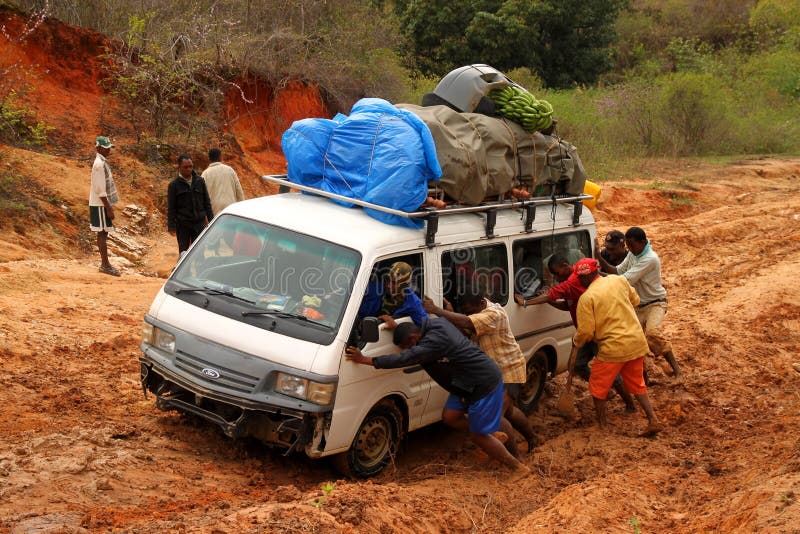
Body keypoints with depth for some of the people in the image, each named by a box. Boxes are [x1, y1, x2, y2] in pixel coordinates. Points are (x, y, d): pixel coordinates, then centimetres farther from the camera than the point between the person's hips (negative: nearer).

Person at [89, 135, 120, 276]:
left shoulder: (103, 162, 12)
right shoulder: (99, 164, -18)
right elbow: (100, 190, -21)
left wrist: (109, 206, 18)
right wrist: (109, 208, -19)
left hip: (103, 204, 9)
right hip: (100, 205, -9)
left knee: (104, 233, 12)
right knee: (102, 233, -5)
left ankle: (105, 263, 19)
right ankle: (105, 265, -1)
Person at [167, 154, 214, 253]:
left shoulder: (200, 181, 4)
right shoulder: (174, 185, -3)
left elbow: (207, 202, 10)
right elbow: (171, 208, -2)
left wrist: (211, 219, 6)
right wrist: (171, 226, -7)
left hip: (199, 223, 2)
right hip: (182, 225, -2)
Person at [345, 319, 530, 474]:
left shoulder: (435, 341, -28)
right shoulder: (435, 323, 0)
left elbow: (406, 358, -34)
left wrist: (365, 360, -33)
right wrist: (396, 326, 12)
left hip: (484, 383, -10)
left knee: (478, 436, -1)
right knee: (449, 416, 7)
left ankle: (519, 468, 12)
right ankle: (493, 434, 21)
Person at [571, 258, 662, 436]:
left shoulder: (586, 298, -13)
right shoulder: (619, 280, 2)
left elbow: (586, 332, -11)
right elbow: (635, 300, 18)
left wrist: (576, 341, 9)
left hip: (613, 348, -6)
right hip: (637, 342, 6)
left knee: (598, 387, 14)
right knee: (637, 384, 22)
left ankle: (601, 425, 20)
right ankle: (653, 420, 14)